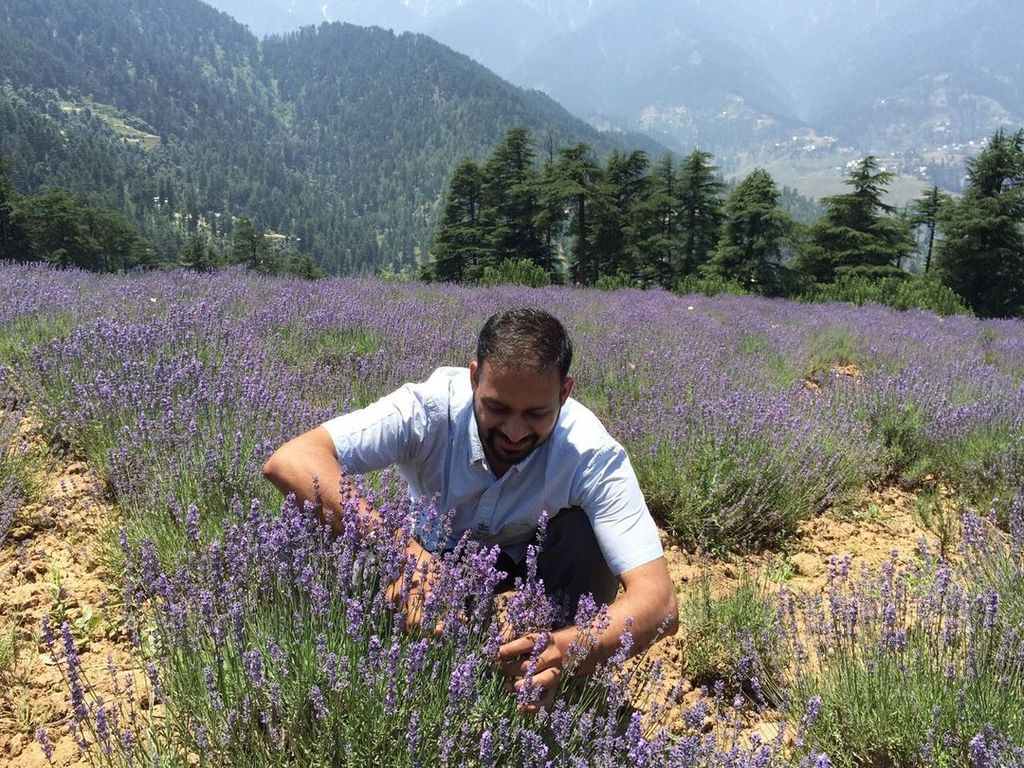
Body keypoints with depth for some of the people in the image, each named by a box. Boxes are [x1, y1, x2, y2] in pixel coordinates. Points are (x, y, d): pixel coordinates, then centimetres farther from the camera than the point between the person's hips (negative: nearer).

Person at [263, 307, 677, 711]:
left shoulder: (590, 453, -33)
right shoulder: (432, 407, -33)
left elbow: (658, 601, -38)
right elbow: (290, 460, -43)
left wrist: (565, 651, -58)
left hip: (529, 561, 0)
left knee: (583, 534, -31)